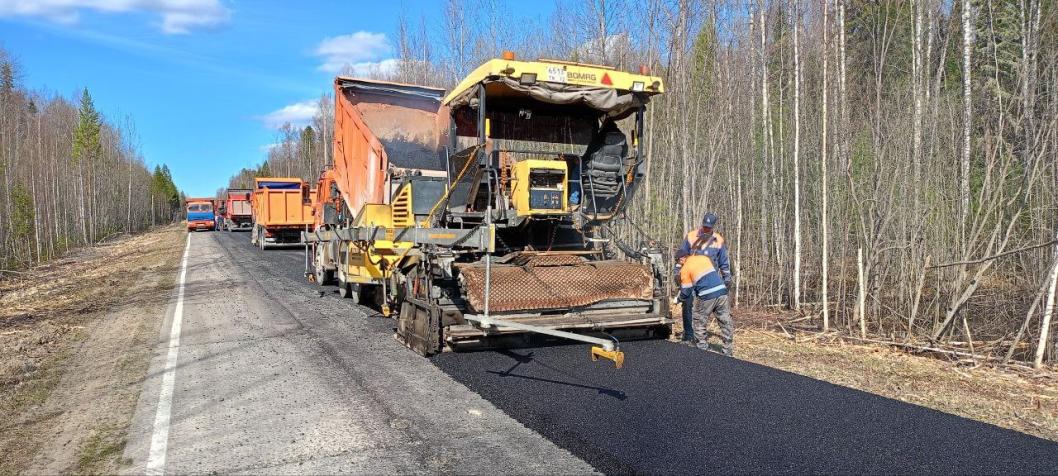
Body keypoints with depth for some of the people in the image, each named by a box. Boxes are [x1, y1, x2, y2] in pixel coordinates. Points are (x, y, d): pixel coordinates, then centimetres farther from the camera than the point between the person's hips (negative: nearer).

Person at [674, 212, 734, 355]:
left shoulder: (718, 240, 2)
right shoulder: (691, 236, -2)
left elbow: (724, 261, 9)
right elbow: (681, 254, 5)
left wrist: (727, 278, 8)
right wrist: (678, 272, 1)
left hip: (708, 278, 1)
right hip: (688, 276, -1)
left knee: (702, 309, 2)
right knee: (688, 305, -4)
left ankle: (701, 335, 10)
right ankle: (688, 335, 2)